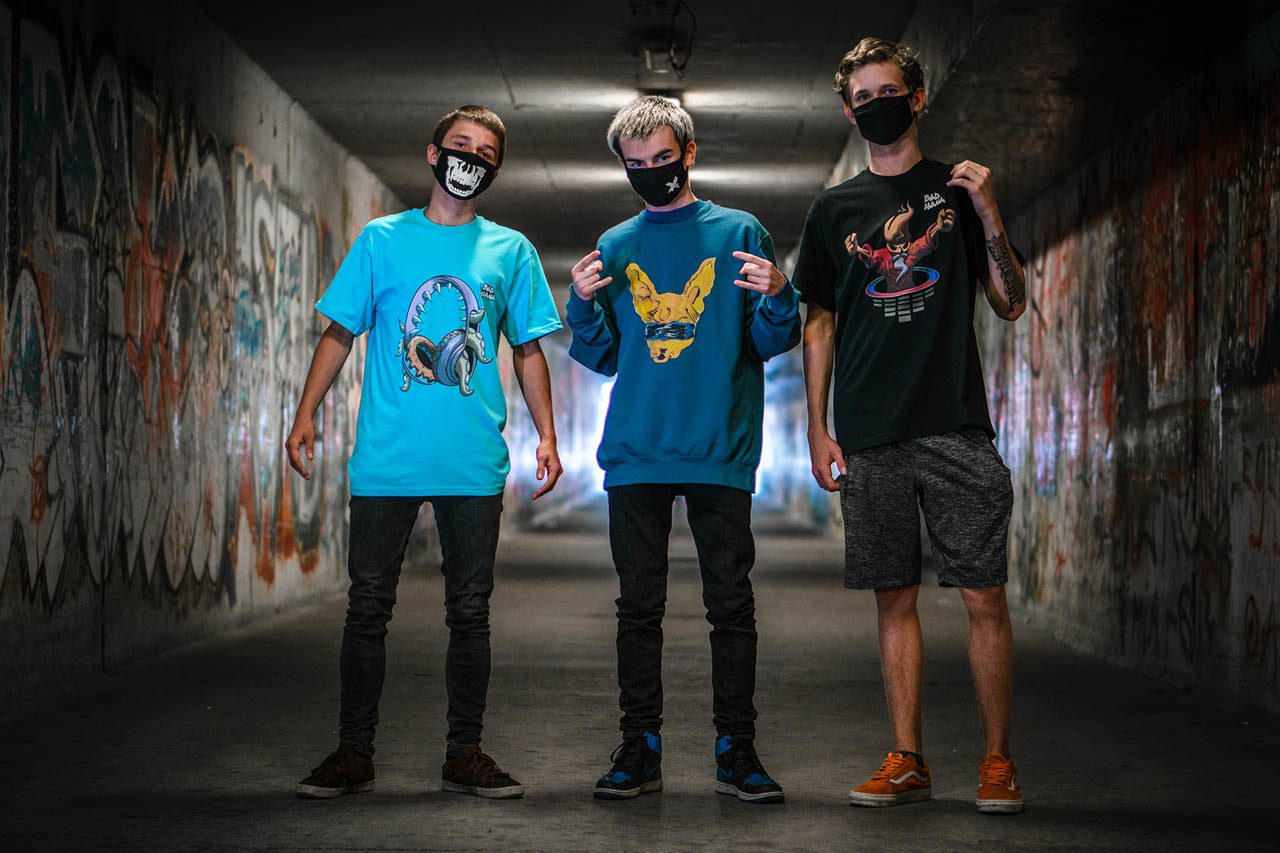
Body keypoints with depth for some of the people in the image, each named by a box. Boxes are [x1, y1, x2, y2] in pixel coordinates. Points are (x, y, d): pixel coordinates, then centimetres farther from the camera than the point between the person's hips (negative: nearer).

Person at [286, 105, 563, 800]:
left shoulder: (511, 252, 10)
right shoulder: (383, 240, 8)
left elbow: (528, 350, 12)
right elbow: (339, 333, 9)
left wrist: (546, 435, 2)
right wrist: (306, 414, -1)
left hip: (475, 464, 1)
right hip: (386, 458, -1)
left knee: (470, 611, 4)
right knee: (368, 606, 1)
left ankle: (465, 755, 13)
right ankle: (353, 753, 9)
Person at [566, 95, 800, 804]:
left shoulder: (739, 234, 5)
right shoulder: (615, 247, 13)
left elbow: (772, 344, 2)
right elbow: (601, 358, 15)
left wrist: (778, 300, -18)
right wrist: (584, 306, -3)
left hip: (720, 452, -2)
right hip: (635, 453, 2)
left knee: (731, 604, -1)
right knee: (638, 605, 4)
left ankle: (736, 750, 5)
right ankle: (640, 749, 10)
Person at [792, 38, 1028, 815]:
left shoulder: (959, 189, 8)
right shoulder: (835, 210, 13)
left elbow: (1012, 304, 5)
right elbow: (820, 323, 15)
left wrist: (988, 216, -9)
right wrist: (817, 428, 7)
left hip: (955, 427, -2)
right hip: (870, 436, 2)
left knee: (985, 597, -5)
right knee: (895, 597, 4)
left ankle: (999, 762, 3)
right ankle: (907, 761, 10)